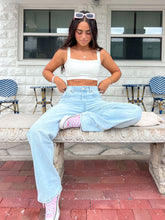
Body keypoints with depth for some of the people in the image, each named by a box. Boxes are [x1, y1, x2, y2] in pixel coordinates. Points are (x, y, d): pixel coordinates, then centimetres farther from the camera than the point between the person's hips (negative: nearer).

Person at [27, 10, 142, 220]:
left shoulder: (101, 53, 11)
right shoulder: (64, 52, 9)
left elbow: (117, 71, 25)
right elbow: (47, 70, 22)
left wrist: (108, 81, 3)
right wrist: (56, 79, 0)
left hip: (94, 101, 2)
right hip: (69, 101, -1)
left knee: (135, 112, -25)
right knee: (36, 132, -31)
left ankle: (79, 121, -24)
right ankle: (51, 197, -24)